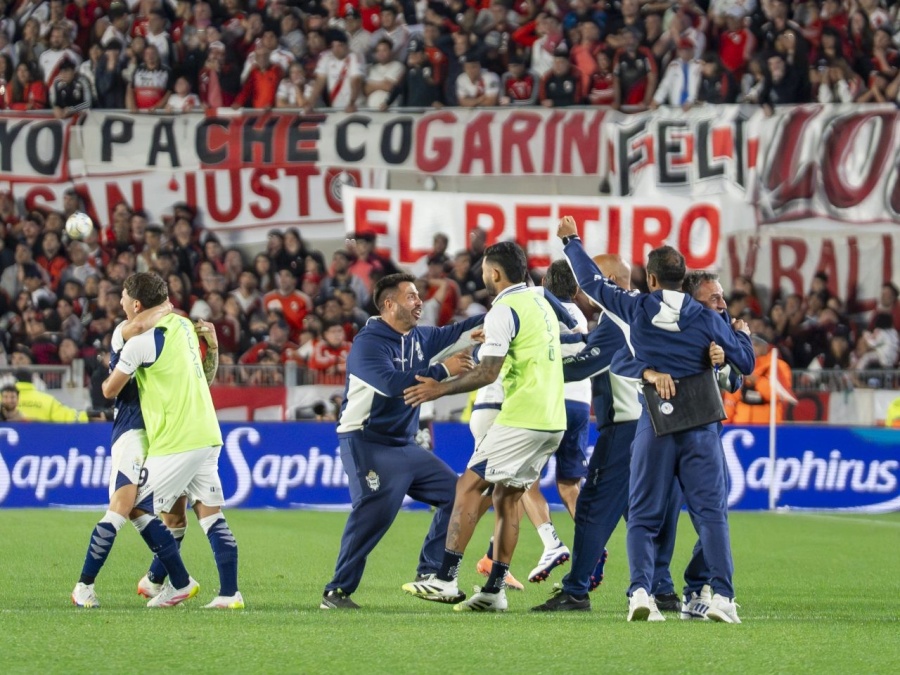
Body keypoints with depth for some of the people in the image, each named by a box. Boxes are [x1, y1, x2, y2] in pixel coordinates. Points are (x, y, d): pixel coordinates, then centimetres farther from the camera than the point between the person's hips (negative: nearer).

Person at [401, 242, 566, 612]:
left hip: (521, 421, -9)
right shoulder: (542, 305, 17)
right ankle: (494, 589, 9)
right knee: (507, 497, 12)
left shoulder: (504, 311, -11)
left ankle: (445, 578, -10)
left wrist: (441, 388, -11)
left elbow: (488, 372, -18)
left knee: (470, 485, -5)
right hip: (552, 421, 9)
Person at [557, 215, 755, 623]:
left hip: (653, 426, 0)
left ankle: (640, 591, -10)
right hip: (700, 428, 0)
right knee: (711, 513, -1)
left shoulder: (637, 310, -1)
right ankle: (722, 595, -13)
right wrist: (742, 335, 28)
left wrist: (571, 242, 27)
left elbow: (593, 283, 12)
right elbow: (745, 363, 6)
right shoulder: (706, 320, -2)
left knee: (642, 517, 6)